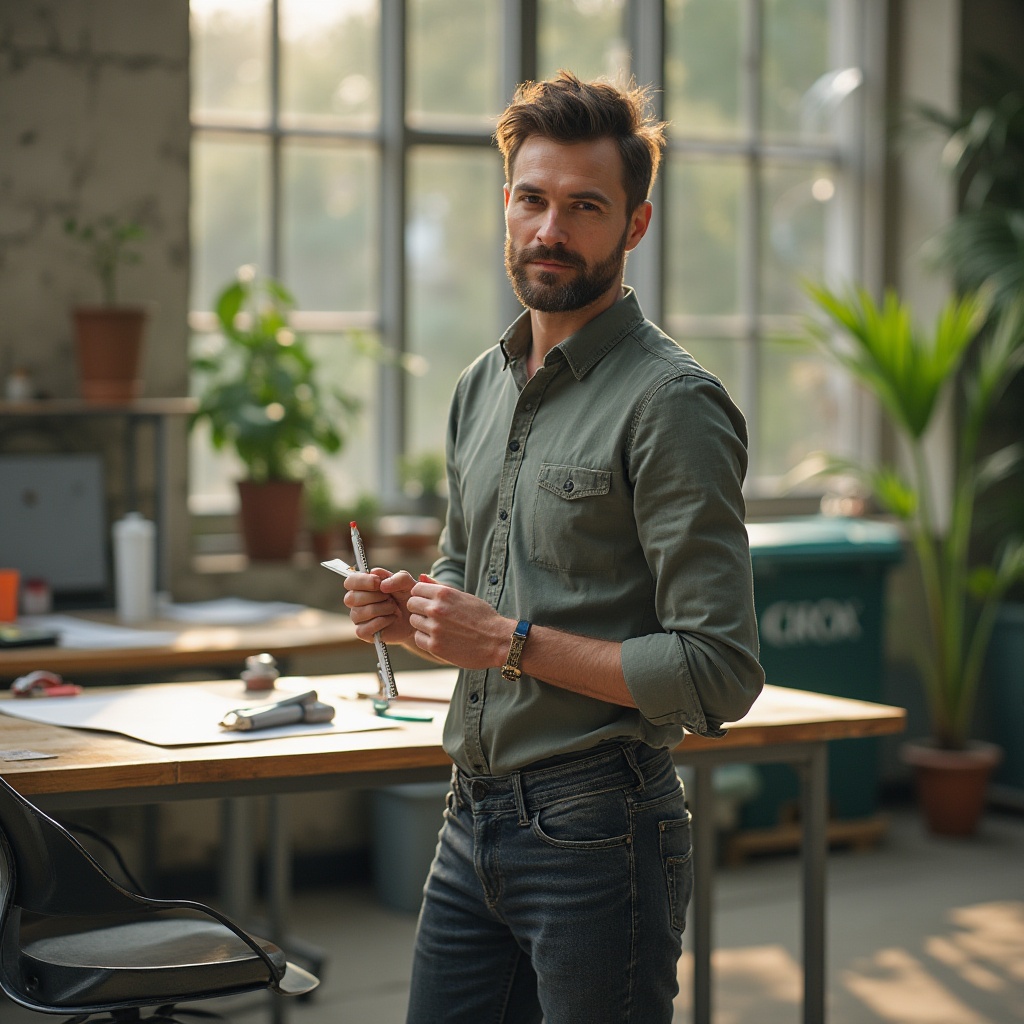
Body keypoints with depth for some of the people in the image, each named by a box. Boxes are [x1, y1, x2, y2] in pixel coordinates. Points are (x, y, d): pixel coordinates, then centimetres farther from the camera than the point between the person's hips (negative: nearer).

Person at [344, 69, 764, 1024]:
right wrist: (408, 609, 4)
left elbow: (719, 674, -18)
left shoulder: (671, 402, -13)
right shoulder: (482, 385, 12)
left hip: (596, 835, -7)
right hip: (471, 819, 7)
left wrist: (513, 642, -18)